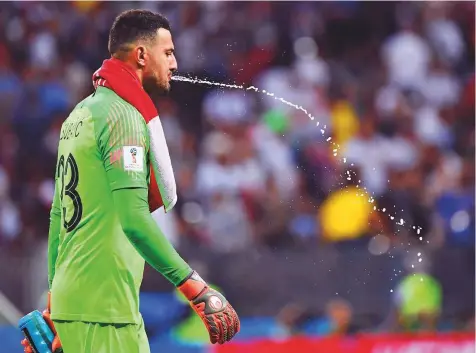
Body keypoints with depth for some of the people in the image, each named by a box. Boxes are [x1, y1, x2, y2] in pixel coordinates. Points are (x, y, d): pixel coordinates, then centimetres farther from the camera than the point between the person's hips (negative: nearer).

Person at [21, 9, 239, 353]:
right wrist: (191, 283, -20)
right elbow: (134, 217, -22)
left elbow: (59, 215, 21)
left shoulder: (80, 114, 17)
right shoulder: (123, 115, -12)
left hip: (68, 296, 9)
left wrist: (55, 298, 25)